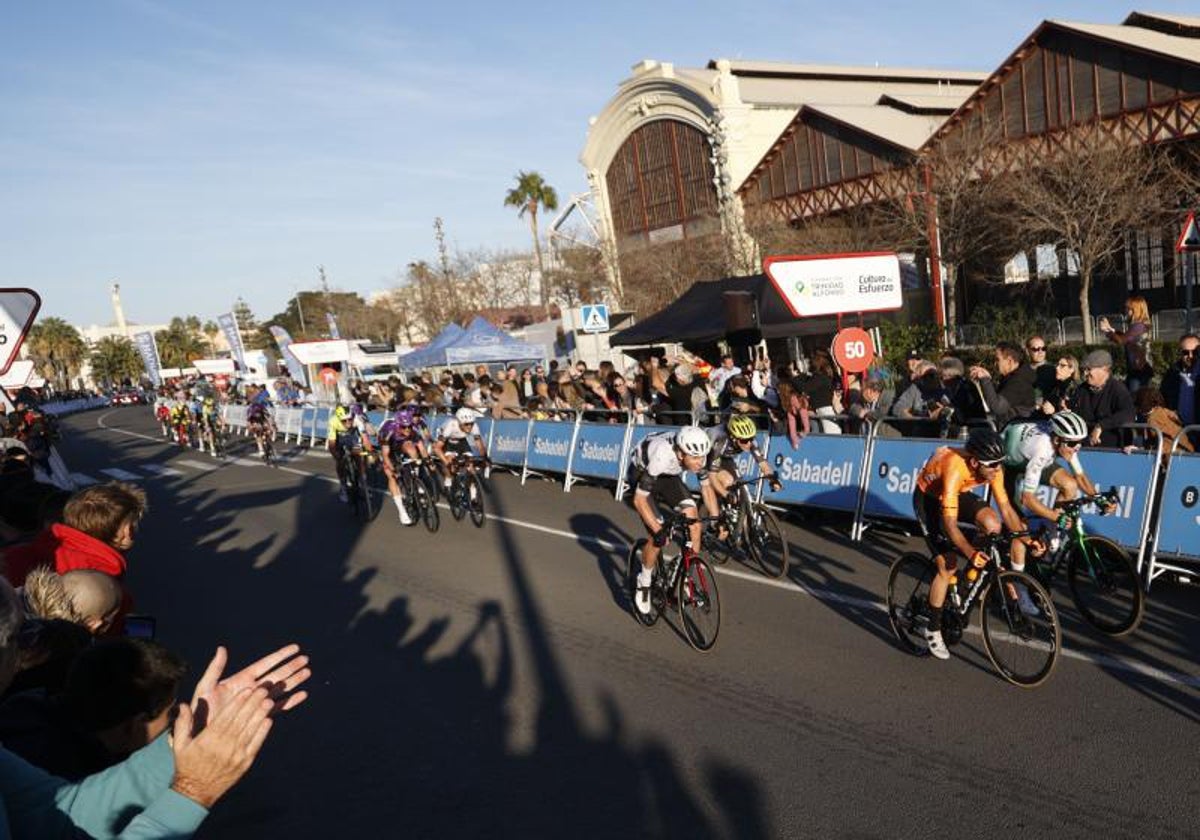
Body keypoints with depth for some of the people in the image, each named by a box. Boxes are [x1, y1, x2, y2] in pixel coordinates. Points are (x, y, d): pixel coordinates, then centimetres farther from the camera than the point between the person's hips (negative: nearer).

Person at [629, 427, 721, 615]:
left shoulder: (697, 455, -25)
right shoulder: (662, 457, -41)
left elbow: (707, 488, -6)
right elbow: (639, 499, -33)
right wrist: (658, 530, -37)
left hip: (669, 476, 5)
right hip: (641, 474, -5)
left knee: (693, 518, -16)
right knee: (658, 538, -15)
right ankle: (643, 584, 9)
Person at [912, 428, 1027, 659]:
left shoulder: (992, 468, -22)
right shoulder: (954, 469, -39)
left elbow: (1006, 508, -13)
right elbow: (949, 523, -41)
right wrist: (970, 553, -52)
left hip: (958, 493, 6)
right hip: (928, 497, -5)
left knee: (992, 524, -24)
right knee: (947, 566, -12)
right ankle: (933, 630, 3)